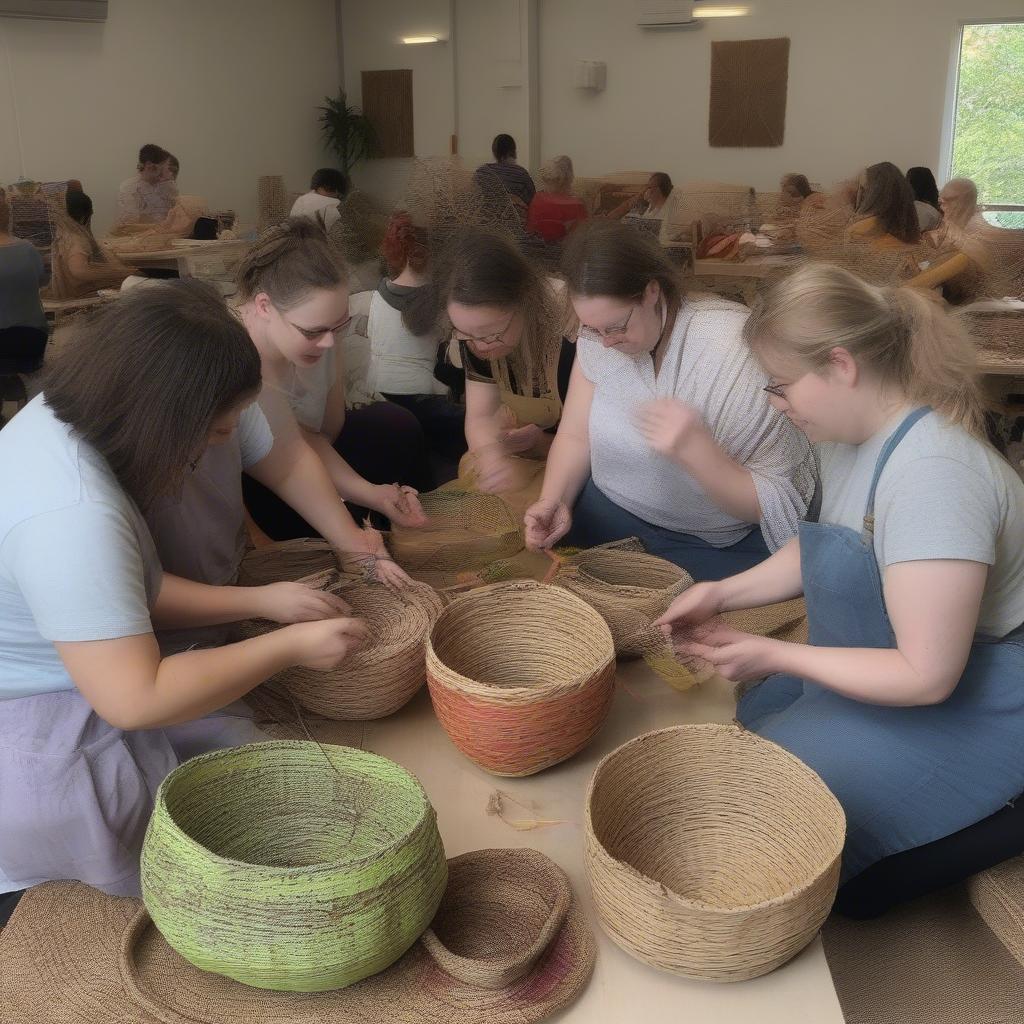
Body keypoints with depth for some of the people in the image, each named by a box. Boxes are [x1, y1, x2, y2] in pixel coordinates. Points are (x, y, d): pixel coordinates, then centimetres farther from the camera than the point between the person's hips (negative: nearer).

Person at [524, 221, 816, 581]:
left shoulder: (731, 351, -25)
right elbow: (575, 436, 1)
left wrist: (695, 448, -39)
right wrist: (553, 501, -19)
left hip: (718, 547, -5)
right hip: (611, 514, 5)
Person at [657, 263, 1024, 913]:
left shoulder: (932, 475, -32)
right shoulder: (854, 432, -3)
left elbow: (927, 676, -28)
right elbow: (817, 555, 14)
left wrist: (775, 657, -20)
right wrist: (724, 593, 1)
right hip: (906, 659, 9)